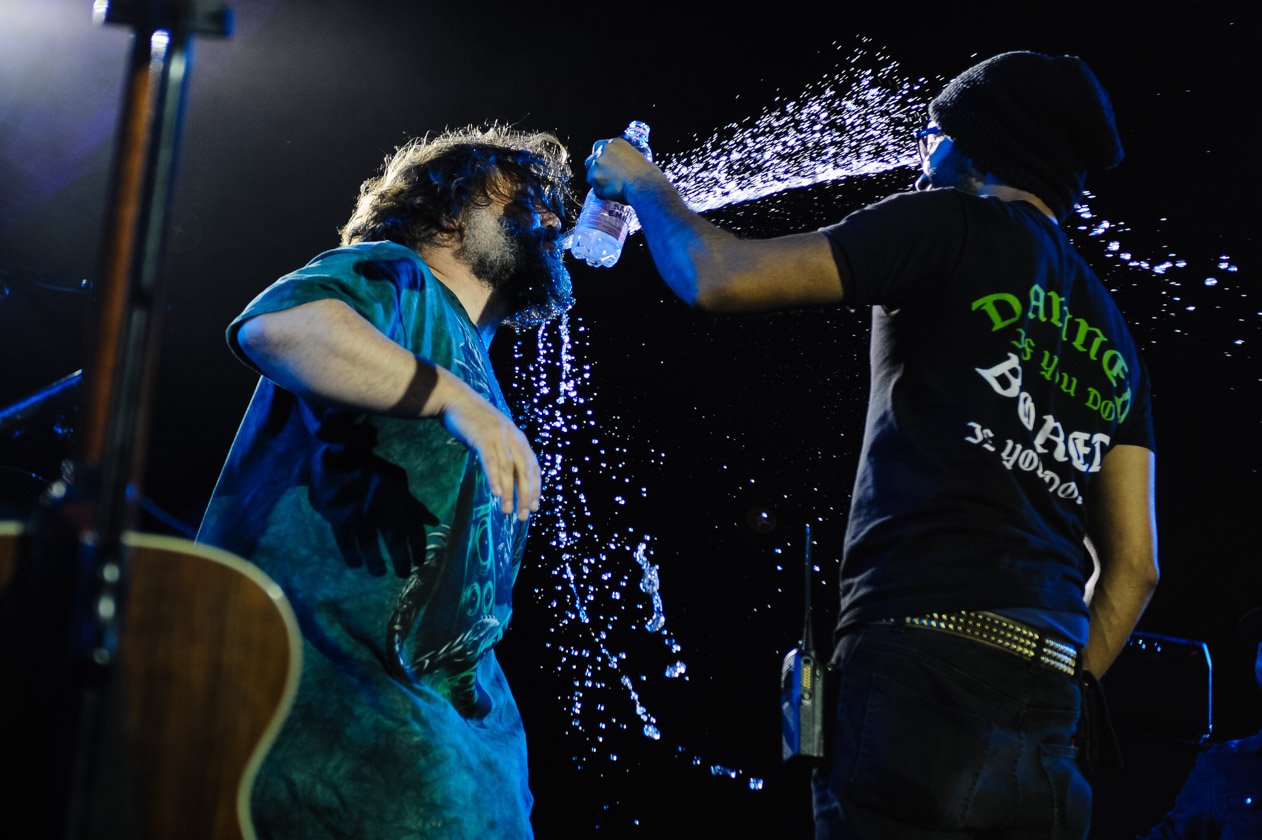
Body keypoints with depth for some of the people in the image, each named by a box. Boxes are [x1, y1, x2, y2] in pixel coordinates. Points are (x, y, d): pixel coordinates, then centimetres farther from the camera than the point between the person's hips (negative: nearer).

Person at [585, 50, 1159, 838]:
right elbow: (1134, 565, 17)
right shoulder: (1110, 336, 23)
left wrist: (646, 185, 17)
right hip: (1043, 710, 7)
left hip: (926, 664, -7)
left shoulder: (958, 224, 3)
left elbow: (722, 279, -1)